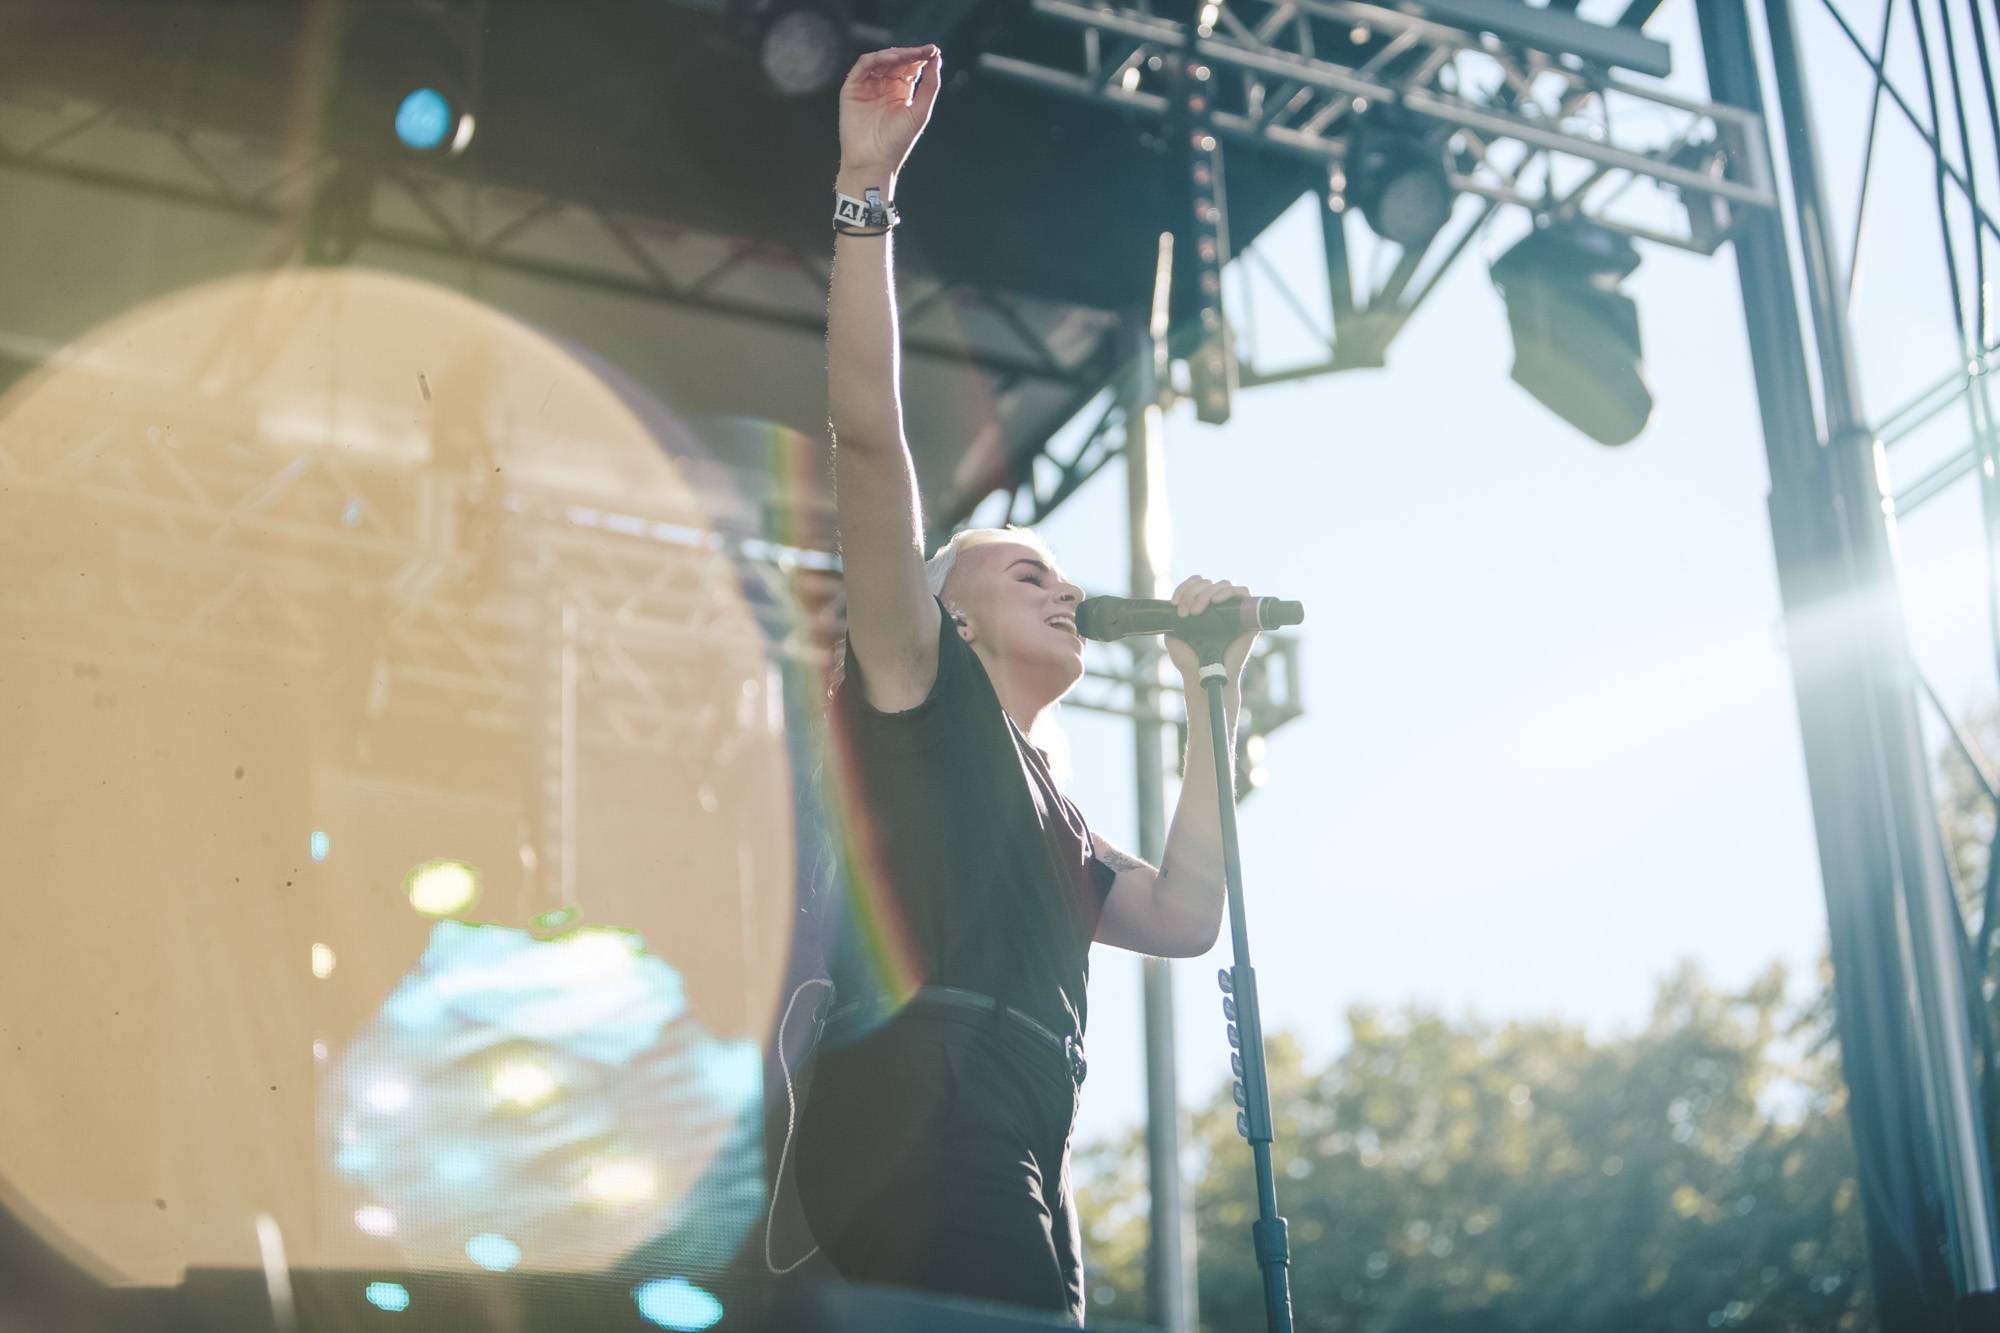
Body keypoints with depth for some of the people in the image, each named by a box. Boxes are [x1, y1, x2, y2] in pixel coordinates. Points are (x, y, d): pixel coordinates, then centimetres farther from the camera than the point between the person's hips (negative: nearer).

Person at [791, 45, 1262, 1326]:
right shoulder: (917, 688, 15)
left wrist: (1212, 694, 30)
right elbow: (866, 429, 4)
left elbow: (1186, 916, 25)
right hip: (922, 1125, -8)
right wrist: (865, 191, 1)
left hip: (1018, 1176, 8)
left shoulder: (1048, 814, 37)